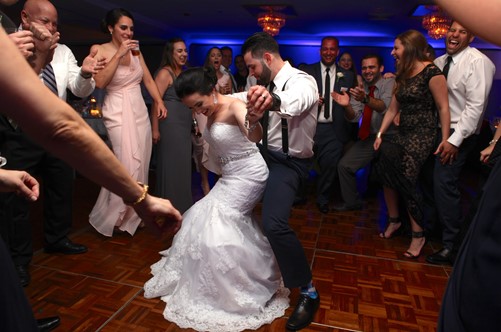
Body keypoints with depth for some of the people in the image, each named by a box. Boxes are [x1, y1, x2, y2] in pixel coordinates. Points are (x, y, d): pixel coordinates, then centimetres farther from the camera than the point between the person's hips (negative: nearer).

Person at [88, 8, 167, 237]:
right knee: (129, 166, -12)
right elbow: (99, 82, -14)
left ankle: (131, 214, 21)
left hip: (140, 111, 6)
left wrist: (159, 101, -3)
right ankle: (110, 217, 9)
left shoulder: (136, 51, 13)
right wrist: (119, 54, -15)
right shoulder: (99, 50, -1)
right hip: (118, 112, -5)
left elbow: (148, 80, 12)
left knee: (140, 164, 5)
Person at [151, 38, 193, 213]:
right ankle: (171, 205, 13)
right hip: (170, 125, -8)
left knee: (183, 164, 13)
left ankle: (182, 202, 26)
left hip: (184, 126, 8)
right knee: (171, 165, 0)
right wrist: (155, 129, -22)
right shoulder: (165, 73, -9)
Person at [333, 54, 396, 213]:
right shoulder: (360, 89, 8)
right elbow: (354, 117, -3)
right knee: (344, 166, -1)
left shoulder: (390, 83, -9)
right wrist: (346, 105, -24)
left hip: (388, 138, -5)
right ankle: (352, 202, 20)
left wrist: (365, 99, -48)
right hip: (368, 138, 6)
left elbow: (386, 106, -30)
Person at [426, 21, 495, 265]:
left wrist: (454, 140, -20)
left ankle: (452, 247, 4)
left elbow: (475, 106, -18)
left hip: (459, 133, -7)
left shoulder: (478, 62, -13)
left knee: (444, 183, -10)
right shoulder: (440, 61, 8)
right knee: (434, 181, 9)